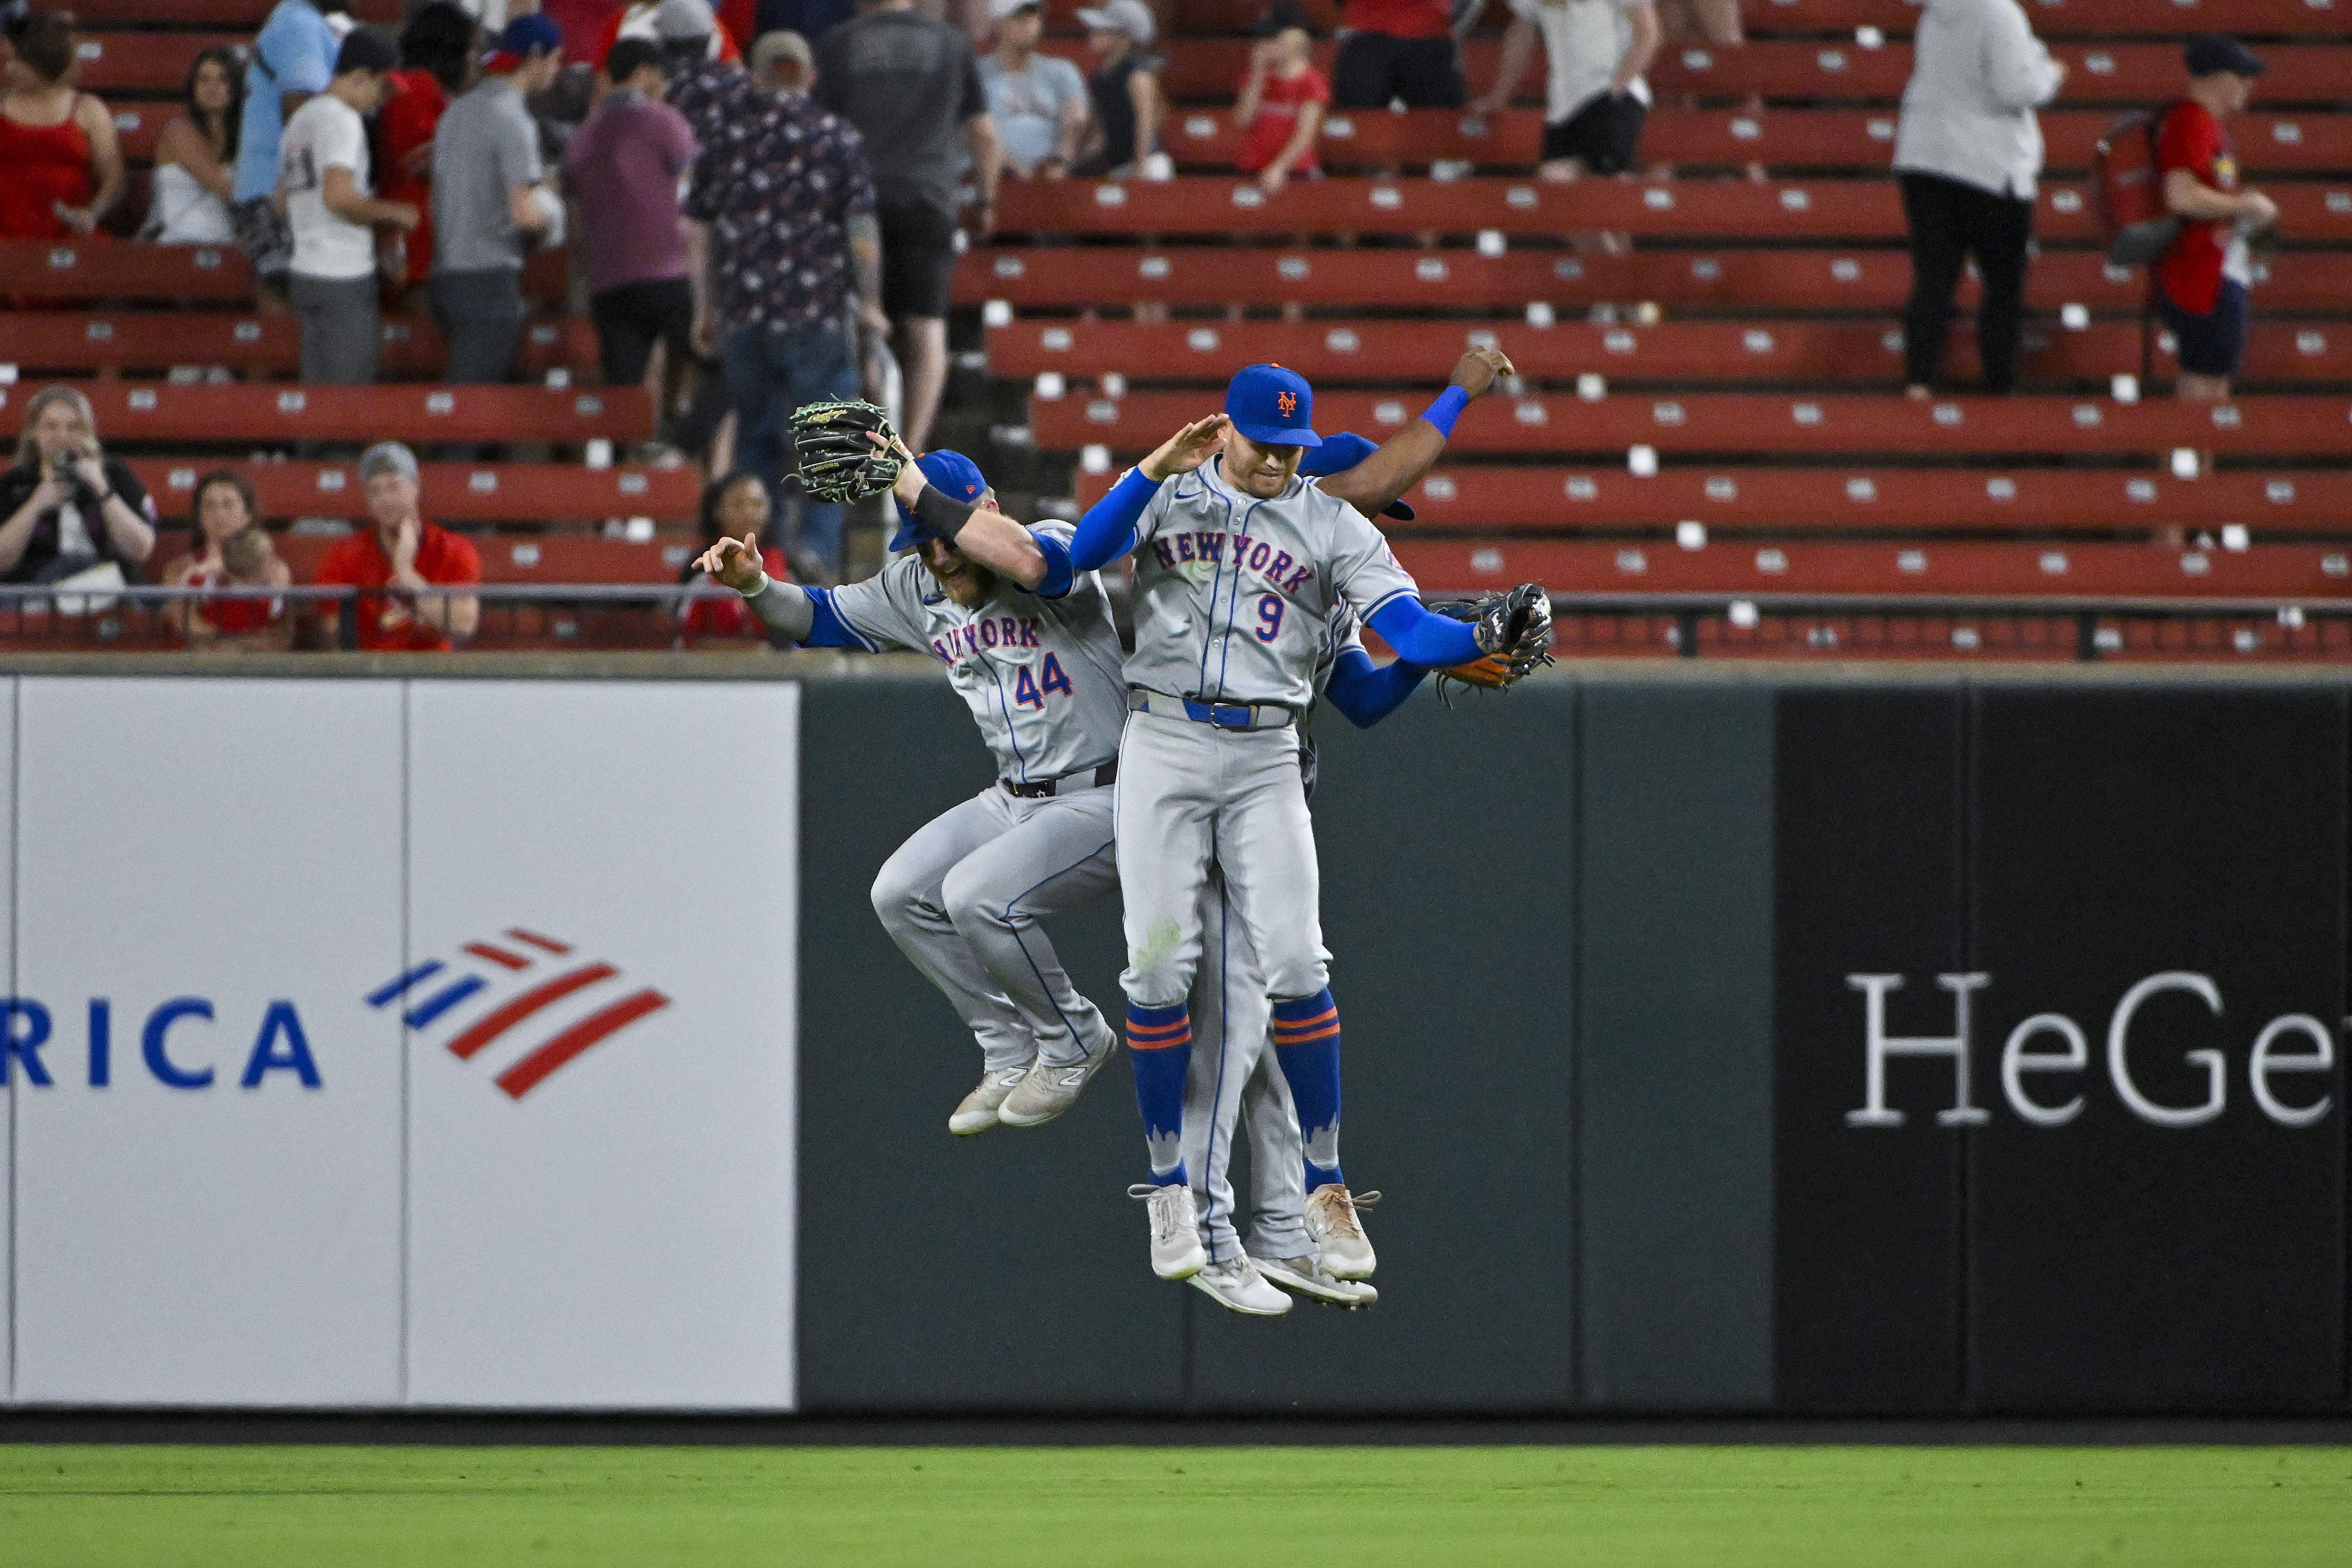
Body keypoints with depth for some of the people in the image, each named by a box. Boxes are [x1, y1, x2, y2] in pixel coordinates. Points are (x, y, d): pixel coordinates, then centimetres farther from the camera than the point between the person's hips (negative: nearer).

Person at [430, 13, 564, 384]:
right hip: (490, 280, -9)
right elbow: (525, 213, -20)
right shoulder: (513, 120, -13)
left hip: (447, 274, 9)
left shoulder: (457, 112, 16)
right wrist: (552, 210, 3)